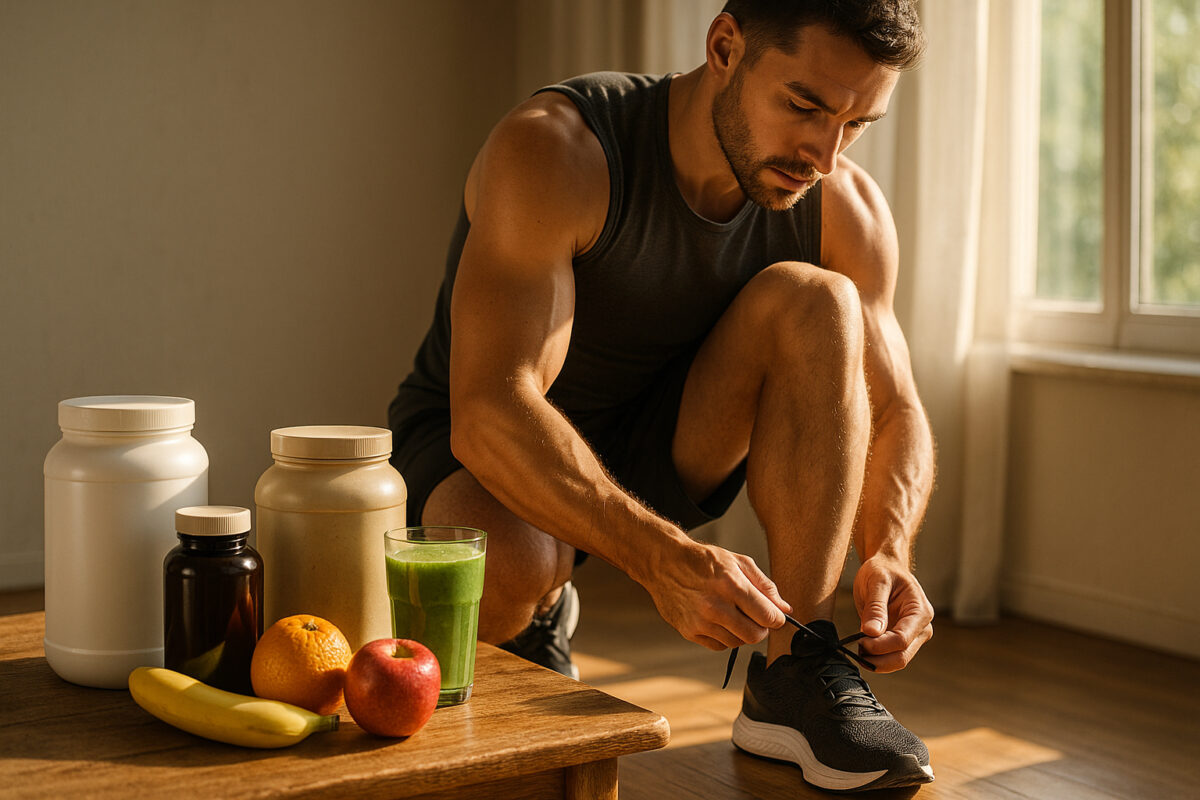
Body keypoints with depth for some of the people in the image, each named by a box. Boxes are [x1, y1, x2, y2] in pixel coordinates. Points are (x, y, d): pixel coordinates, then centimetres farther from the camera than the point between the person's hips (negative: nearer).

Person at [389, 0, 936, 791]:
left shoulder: (844, 209, -12)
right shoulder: (555, 149, -28)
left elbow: (896, 413, -4)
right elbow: (490, 414, -36)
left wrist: (888, 553, -25)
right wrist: (667, 561, -47)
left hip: (654, 456, 4)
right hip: (473, 449, -3)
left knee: (815, 301, -22)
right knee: (509, 564, -40)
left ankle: (798, 676, -20)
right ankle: (526, 624, 1)